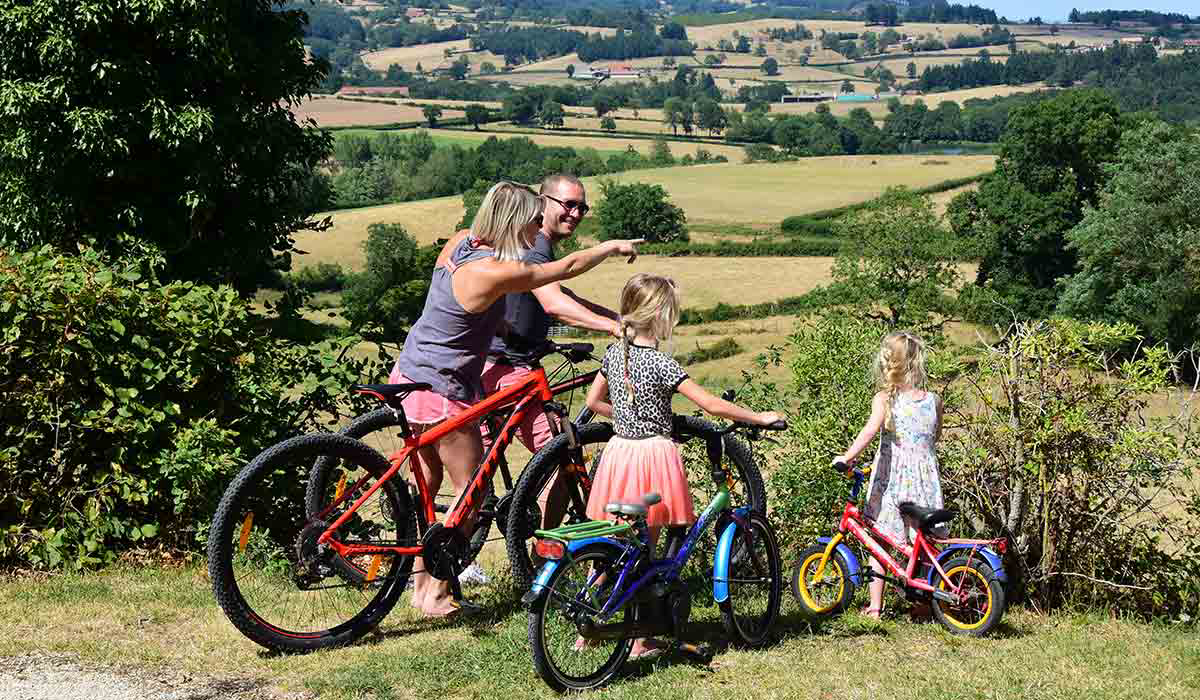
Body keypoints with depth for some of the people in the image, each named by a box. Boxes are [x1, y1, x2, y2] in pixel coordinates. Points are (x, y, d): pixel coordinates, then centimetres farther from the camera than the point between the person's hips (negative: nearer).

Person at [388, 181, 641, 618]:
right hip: (441, 393, -9)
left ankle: (420, 581, 32)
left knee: (427, 482, 21)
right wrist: (612, 247, 2)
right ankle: (436, 594, 12)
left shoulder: (460, 241, 0)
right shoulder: (495, 272, -26)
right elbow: (568, 267, -14)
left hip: (409, 376, 9)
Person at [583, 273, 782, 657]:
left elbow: (593, 401, 16)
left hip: (618, 450, 6)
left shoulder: (614, 353, 5)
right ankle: (640, 639, 12)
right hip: (653, 455, -6)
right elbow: (711, 405, -17)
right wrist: (760, 417, -7)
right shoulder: (661, 364, -15)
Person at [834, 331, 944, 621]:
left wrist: (847, 456, -26)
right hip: (924, 481, 2)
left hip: (890, 480, -2)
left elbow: (871, 429, -27)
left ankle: (875, 606, 8)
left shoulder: (884, 399, -10)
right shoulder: (933, 401, 1)